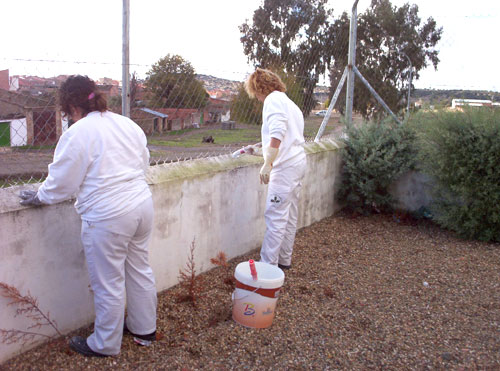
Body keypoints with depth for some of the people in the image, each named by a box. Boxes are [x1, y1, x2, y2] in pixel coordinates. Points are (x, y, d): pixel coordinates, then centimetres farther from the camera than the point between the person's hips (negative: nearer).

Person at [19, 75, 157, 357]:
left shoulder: (78, 133, -12)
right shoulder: (127, 124, 9)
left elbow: (62, 182, -6)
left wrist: (40, 197, 13)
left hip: (108, 217, -8)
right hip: (142, 205, 8)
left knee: (108, 283, 7)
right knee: (140, 269, 20)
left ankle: (105, 344, 25)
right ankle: (144, 328, 37)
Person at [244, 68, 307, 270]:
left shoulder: (273, 100, -7)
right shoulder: (289, 102, 23)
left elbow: (277, 132, -22)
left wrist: (268, 163, -25)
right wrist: (260, 149, 35)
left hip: (285, 166, -10)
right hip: (298, 162, 10)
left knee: (275, 217, -10)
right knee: (290, 215, 13)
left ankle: (268, 265, -8)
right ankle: (284, 260, 22)